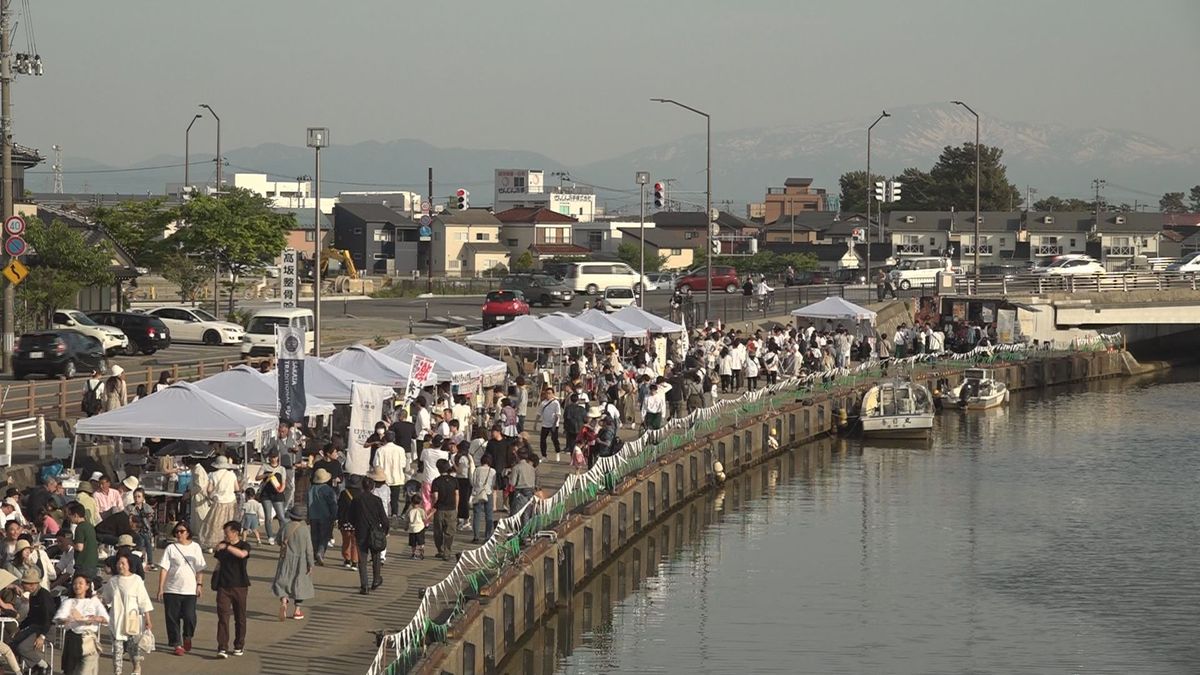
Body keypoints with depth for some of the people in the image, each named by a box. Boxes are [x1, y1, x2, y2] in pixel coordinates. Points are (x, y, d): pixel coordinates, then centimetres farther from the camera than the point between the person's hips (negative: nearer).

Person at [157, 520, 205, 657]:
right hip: (172, 589, 0)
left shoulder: (195, 547, 8)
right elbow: (163, 568, -1)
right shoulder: (170, 548, 1)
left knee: (189, 617, -8)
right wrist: (160, 588, -6)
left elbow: (200, 568, 11)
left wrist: (199, 584, 3)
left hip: (190, 589, 0)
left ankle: (187, 637, 20)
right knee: (173, 618, 0)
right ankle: (177, 644, 12)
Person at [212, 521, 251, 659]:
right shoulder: (222, 545, 8)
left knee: (240, 617, 9)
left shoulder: (244, 545, -4)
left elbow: (242, 554, -28)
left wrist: (227, 546, -35)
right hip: (223, 586, 2)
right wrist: (215, 576, 8)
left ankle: (239, 646, 24)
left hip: (240, 586, -2)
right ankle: (222, 648, -13)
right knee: (223, 617, -9)